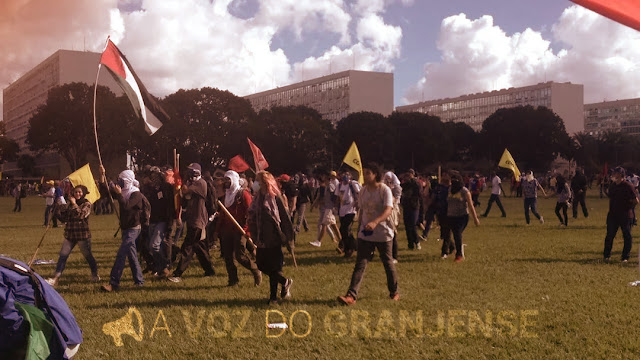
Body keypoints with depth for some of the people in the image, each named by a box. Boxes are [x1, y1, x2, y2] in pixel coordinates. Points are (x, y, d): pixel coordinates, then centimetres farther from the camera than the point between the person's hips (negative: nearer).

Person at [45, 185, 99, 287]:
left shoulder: (87, 204, -4)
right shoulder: (69, 204, 13)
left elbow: (81, 214, -21)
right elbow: (58, 211, 15)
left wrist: (74, 204, -17)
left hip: (83, 235, -4)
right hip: (70, 234, 5)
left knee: (87, 255, 6)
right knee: (63, 255, -4)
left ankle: (95, 275, 25)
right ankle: (56, 278, -6)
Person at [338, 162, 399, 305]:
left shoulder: (385, 190, -11)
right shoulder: (363, 190, 8)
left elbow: (388, 210, -25)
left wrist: (375, 222, -41)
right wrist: (359, 228, 17)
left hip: (383, 233, -4)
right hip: (365, 234, 4)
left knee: (388, 263, 10)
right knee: (360, 264, -6)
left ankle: (394, 292, 31)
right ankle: (351, 295, -14)